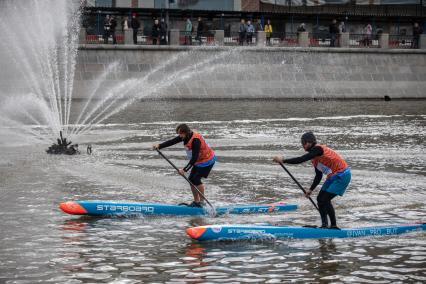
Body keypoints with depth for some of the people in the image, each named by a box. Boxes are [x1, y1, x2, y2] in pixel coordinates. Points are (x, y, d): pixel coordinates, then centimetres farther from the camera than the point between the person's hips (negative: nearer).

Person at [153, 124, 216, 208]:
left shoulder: (195, 140, -31)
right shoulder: (186, 136, -4)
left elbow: (194, 158, -32)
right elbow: (172, 142, -5)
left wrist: (185, 170, -34)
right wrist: (159, 146, -17)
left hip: (207, 160, -9)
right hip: (199, 161, 9)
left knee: (196, 179, -18)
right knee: (191, 179, 4)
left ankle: (202, 201, -7)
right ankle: (196, 201, 13)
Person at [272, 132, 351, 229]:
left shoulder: (318, 149, -19)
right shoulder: (314, 155, 10)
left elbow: (302, 159, -29)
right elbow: (318, 176, 18)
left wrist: (283, 160, -25)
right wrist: (311, 190, 14)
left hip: (342, 176, -10)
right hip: (333, 177, 10)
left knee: (325, 200, -14)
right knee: (320, 199, 8)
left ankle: (334, 226, -6)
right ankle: (324, 225, 16)